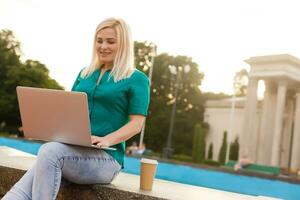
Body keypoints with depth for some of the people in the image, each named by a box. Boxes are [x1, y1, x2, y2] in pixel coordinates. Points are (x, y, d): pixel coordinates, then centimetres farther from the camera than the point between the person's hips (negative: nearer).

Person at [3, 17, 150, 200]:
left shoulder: (137, 79, 1)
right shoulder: (85, 74, 19)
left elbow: (137, 123, -6)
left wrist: (106, 140, -23)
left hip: (107, 157, -4)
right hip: (72, 150, 5)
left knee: (49, 151, -34)